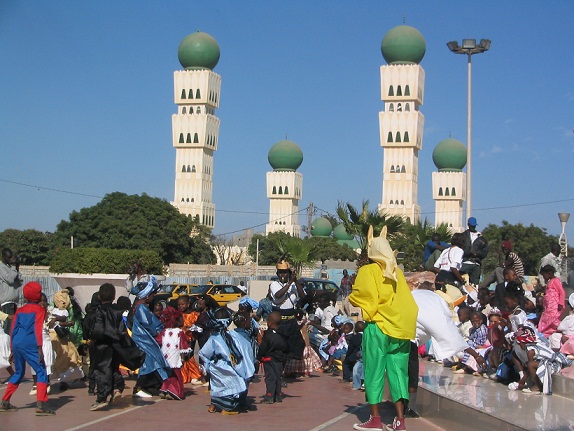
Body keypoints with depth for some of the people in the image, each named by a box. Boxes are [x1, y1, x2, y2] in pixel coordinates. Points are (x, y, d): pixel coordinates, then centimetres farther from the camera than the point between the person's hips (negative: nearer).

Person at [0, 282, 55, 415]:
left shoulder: (19, 311, 20)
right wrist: (40, 348, -14)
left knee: (18, 373, 22)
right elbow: (38, 329, -9)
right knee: (41, 372, -6)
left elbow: (13, 330, 19)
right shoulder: (40, 309, 3)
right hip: (29, 345, -7)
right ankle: (40, 405, -19)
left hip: (17, 344, 7)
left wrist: (12, 350, 24)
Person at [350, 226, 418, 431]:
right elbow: (406, 300, 13)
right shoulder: (398, 272, 11)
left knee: (374, 372, 3)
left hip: (378, 327, -5)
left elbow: (358, 298, -6)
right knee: (397, 371, 5)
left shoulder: (368, 271, -4)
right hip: (400, 328, 5)